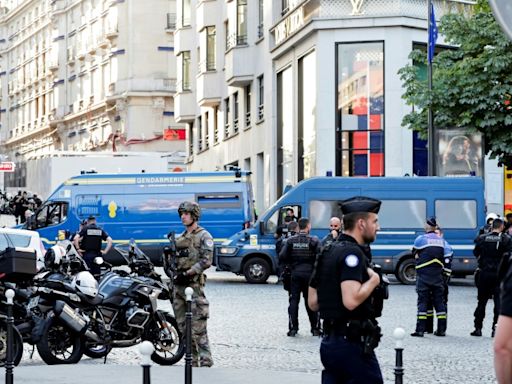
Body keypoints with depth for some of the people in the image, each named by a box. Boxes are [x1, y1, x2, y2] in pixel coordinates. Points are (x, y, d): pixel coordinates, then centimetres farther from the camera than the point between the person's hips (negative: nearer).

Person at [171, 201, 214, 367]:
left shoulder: (203, 236, -2)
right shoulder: (179, 238, 20)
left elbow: (206, 260, -12)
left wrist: (187, 273, -17)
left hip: (194, 284, -7)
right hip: (178, 285, 8)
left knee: (197, 328, -13)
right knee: (184, 327, 7)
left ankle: (206, 361, -12)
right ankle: (192, 361, 11)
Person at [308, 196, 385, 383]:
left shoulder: (328, 253, 15)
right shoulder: (352, 253, -14)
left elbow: (313, 302, 17)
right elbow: (351, 301, -26)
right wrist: (374, 280, -12)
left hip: (329, 341, 9)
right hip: (352, 342, -9)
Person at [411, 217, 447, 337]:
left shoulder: (420, 239, -7)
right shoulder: (441, 240, 7)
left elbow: (415, 254, 5)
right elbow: (443, 256, 11)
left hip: (424, 274, -4)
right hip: (438, 276, 4)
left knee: (422, 301, -1)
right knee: (439, 300, 9)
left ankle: (420, 330, -5)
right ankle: (441, 329, 10)